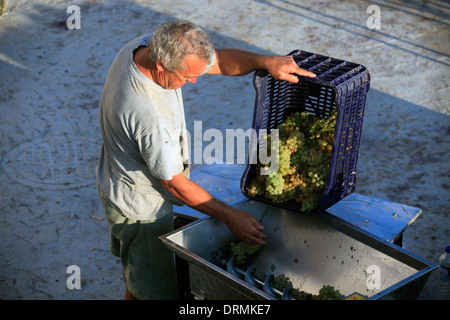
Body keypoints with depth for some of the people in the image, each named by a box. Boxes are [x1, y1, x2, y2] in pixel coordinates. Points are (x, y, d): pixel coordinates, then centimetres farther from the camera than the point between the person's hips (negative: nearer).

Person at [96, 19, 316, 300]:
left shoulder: (150, 45, -15)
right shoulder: (150, 116, -39)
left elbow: (220, 60, -6)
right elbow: (174, 183, -27)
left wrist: (265, 61, -24)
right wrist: (230, 216, -18)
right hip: (141, 208, -9)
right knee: (156, 290, 11)